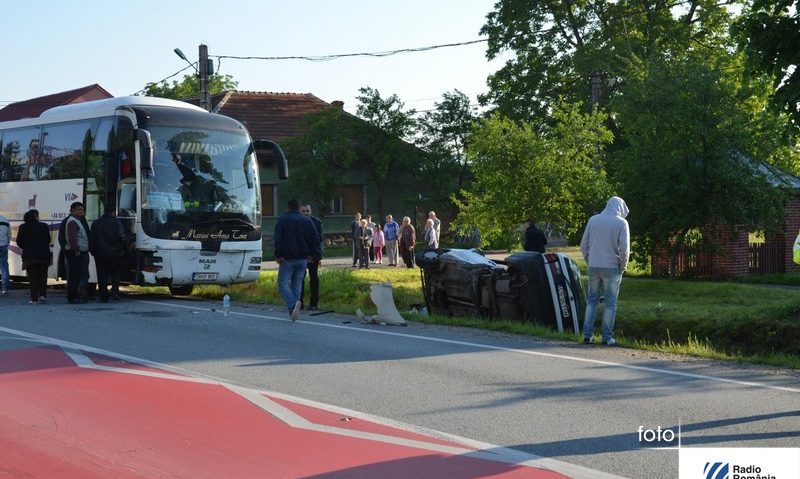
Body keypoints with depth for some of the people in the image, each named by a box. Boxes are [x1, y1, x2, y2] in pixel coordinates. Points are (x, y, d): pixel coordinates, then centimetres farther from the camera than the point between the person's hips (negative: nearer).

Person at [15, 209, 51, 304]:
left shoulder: (23, 227, -3)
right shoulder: (44, 226, -2)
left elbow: (19, 242, 0)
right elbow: (48, 240, 5)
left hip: (29, 256, -1)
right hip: (43, 255, 1)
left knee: (32, 278, 2)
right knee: (42, 276, 13)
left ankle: (34, 299, -1)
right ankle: (42, 295, 2)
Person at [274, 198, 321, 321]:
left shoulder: (282, 220, -2)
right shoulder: (306, 220, 7)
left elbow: (277, 238, -10)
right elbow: (316, 238, 4)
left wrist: (278, 255, -6)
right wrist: (312, 253, 11)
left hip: (287, 259, -4)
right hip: (303, 259, 4)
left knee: (283, 283, -2)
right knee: (297, 284, 11)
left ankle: (293, 304, -27)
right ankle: (294, 310, 8)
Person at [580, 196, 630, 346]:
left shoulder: (593, 220, 5)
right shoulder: (621, 223, -6)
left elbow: (583, 245, 7)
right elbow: (624, 249, -11)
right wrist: (622, 267, 2)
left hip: (593, 266, 4)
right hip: (611, 267, -4)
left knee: (592, 300, 13)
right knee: (610, 303, 3)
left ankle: (587, 334, 10)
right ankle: (607, 337, 2)